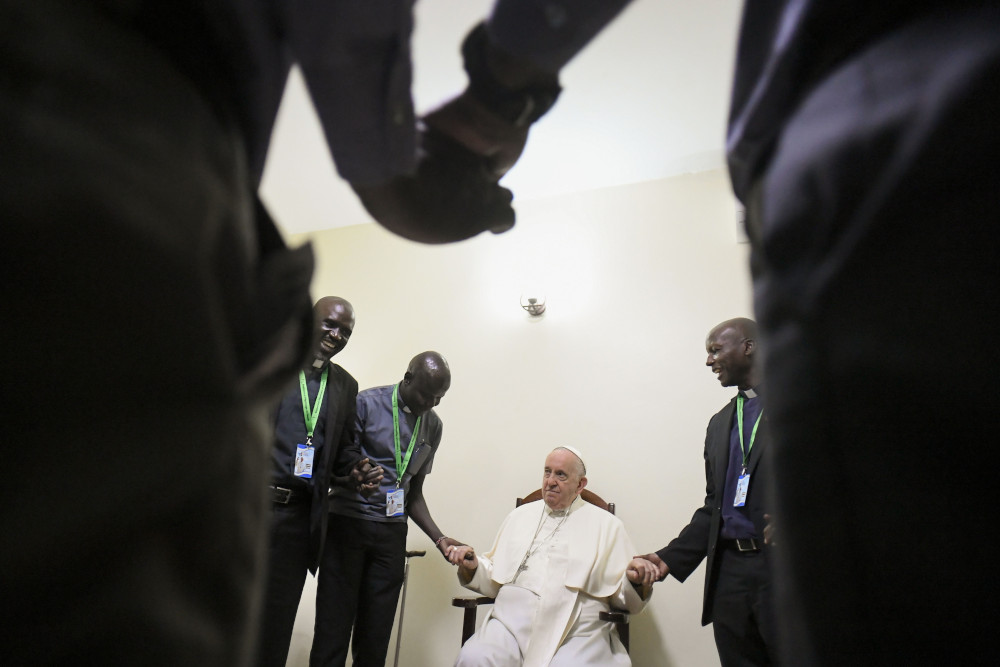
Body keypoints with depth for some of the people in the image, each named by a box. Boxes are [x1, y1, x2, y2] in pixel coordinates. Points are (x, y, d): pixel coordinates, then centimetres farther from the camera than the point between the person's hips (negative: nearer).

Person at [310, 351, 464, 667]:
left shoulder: (433, 425, 10)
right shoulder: (367, 403, -5)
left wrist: (440, 539, 4)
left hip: (391, 532, 4)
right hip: (347, 522, -4)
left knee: (376, 634, 6)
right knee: (334, 626, -2)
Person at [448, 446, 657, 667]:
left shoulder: (607, 524, 14)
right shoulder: (520, 516, 22)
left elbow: (622, 595, 9)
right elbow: (494, 578, 23)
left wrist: (635, 582, -11)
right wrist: (472, 568, 3)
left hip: (577, 630, -1)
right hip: (512, 621, 2)